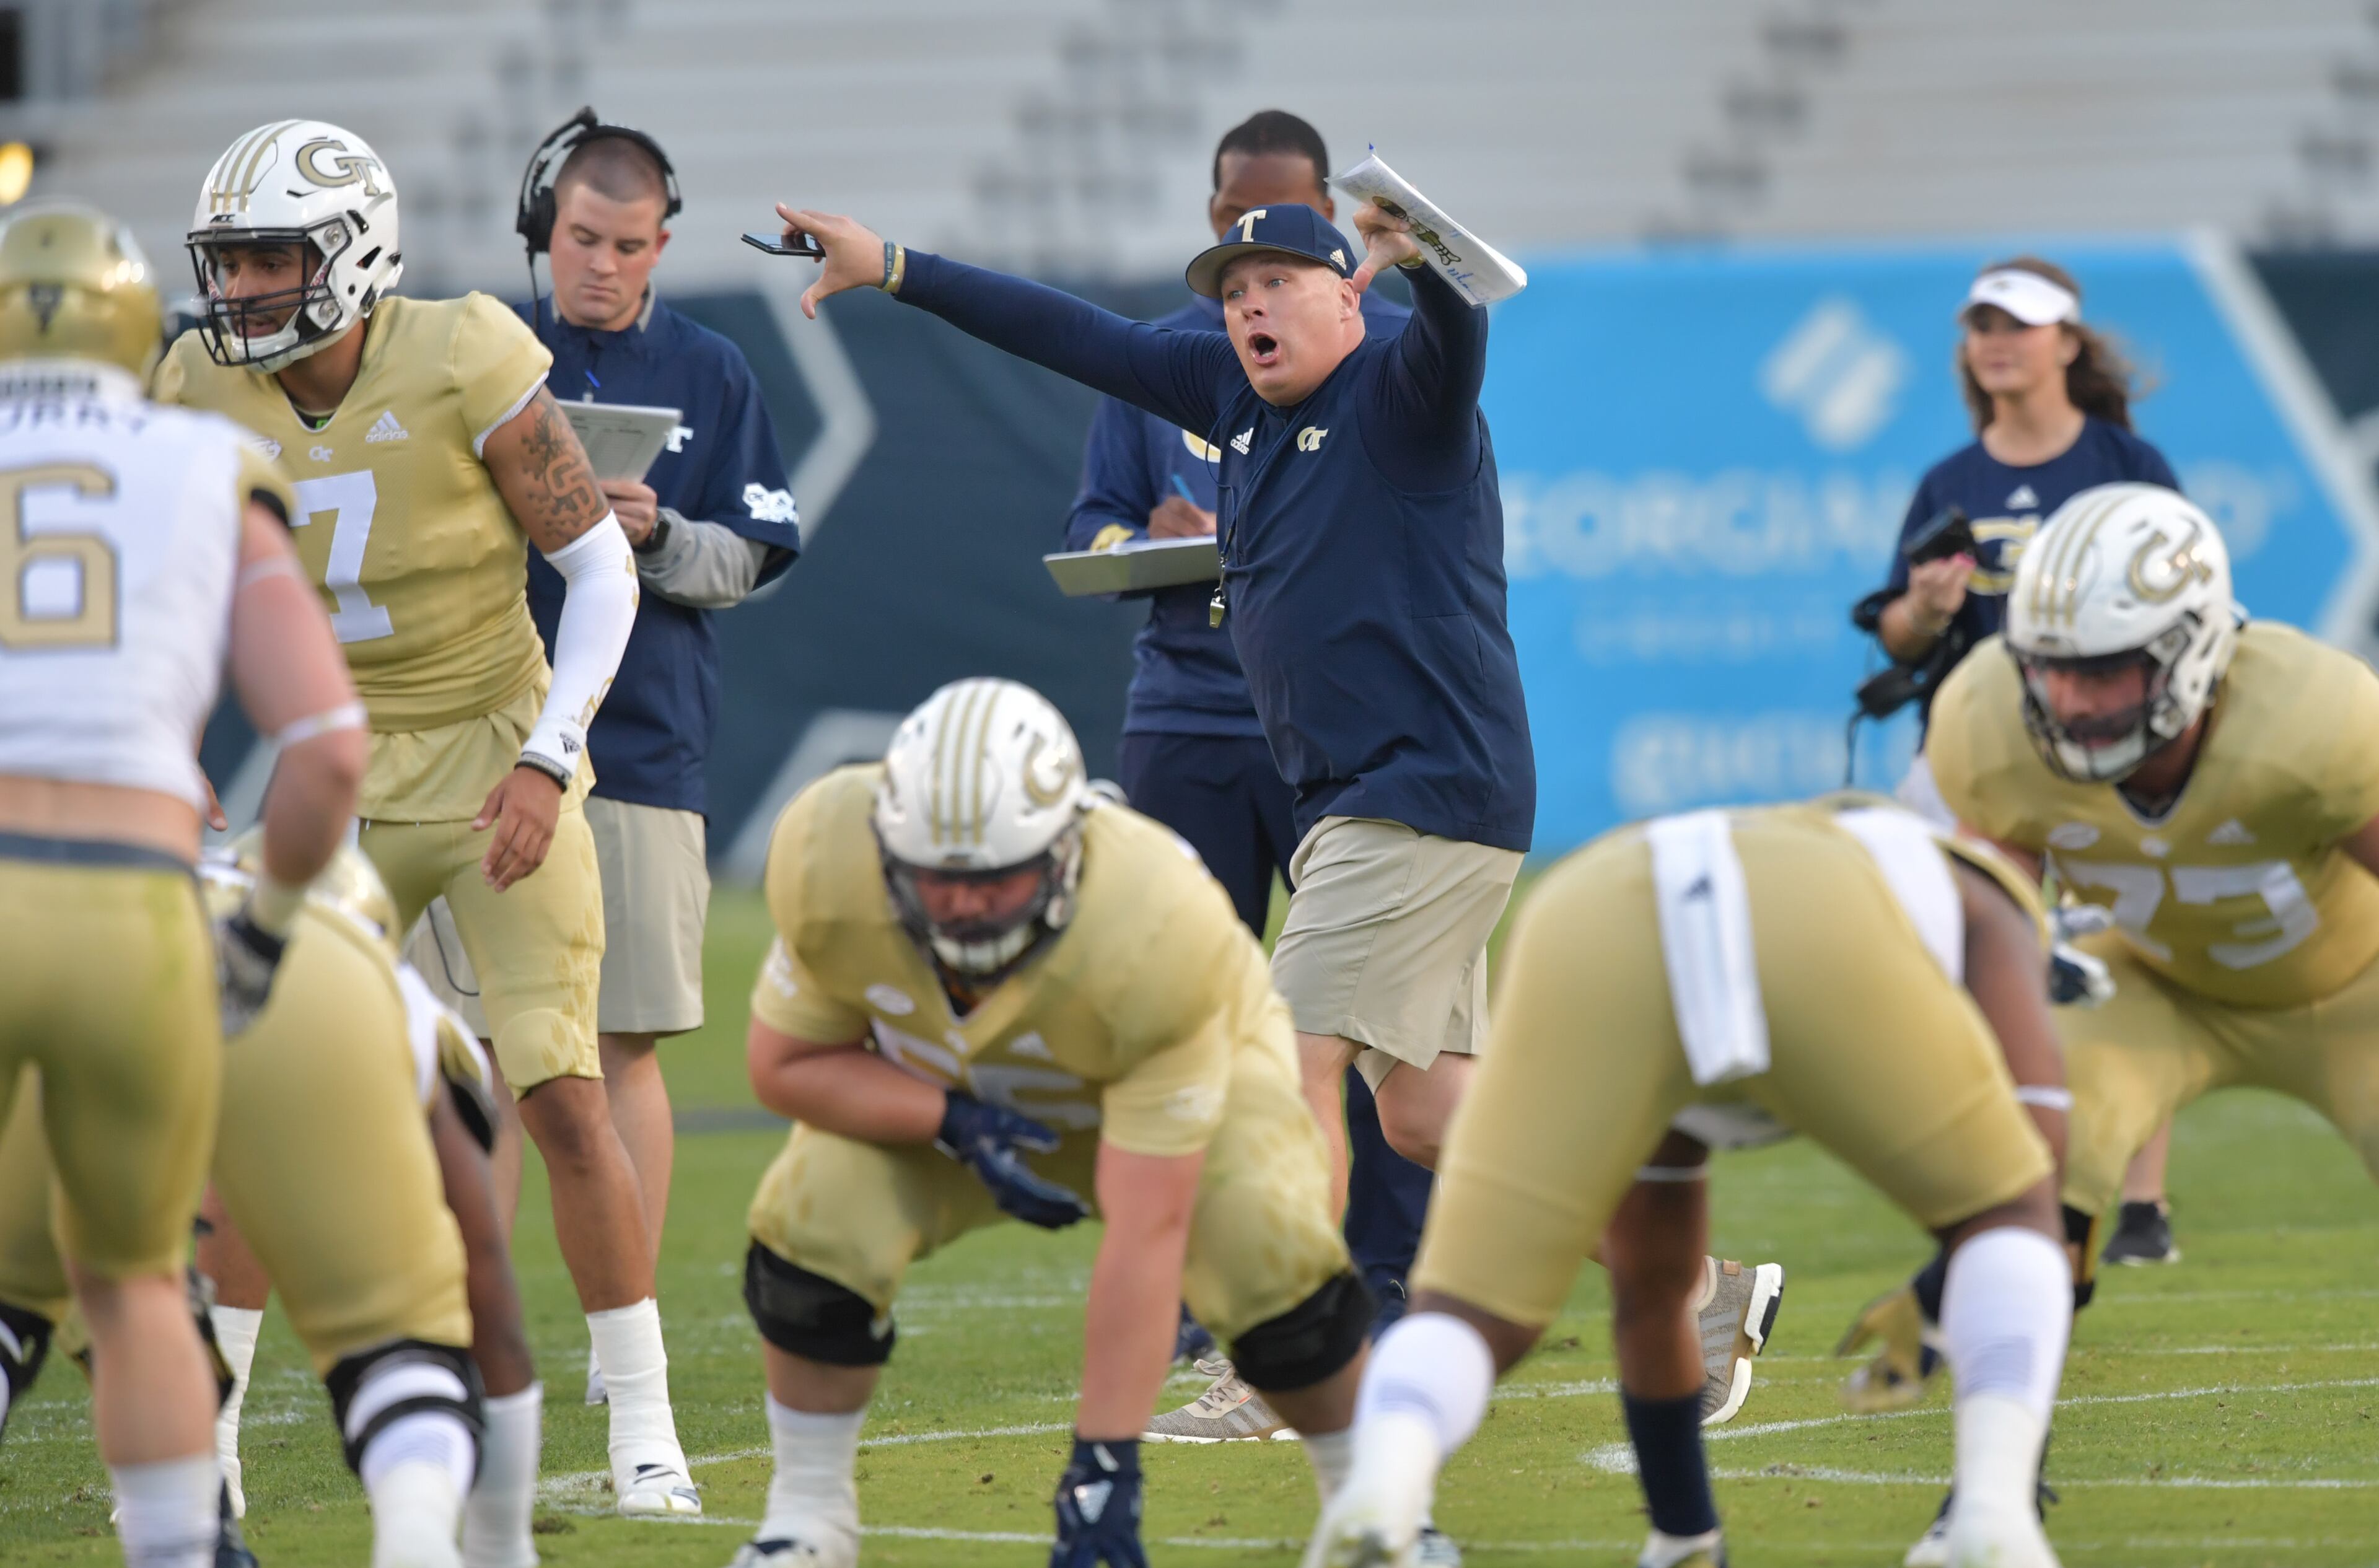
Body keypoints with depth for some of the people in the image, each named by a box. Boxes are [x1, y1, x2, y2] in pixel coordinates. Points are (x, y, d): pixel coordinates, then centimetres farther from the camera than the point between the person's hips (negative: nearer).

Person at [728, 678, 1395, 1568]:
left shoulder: (1156, 933, -42)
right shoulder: (829, 869, -35)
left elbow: (1144, 1235, -39)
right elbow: (786, 1065, -18)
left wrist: (1105, 1461, -39)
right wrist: (957, 1126, -35)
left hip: (1178, 1064, -2)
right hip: (937, 1091, 2)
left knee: (1272, 1256, -27)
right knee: (813, 1228, -23)